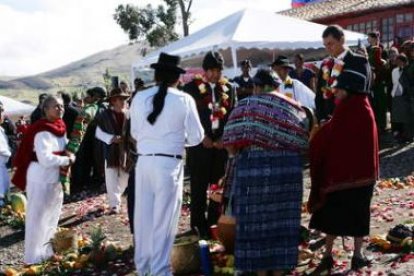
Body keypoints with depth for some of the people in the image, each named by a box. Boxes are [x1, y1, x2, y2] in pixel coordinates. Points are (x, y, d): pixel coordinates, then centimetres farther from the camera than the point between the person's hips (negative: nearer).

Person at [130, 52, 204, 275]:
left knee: (143, 215, 14)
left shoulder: (139, 98, 3)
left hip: (144, 162, 4)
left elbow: (135, 133, 12)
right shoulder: (184, 100, -6)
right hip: (169, 164, -4)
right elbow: (196, 137, -1)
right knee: (163, 218, 4)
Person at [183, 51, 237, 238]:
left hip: (222, 143, 3)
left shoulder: (228, 88, 10)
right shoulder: (192, 87, 1)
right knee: (198, 186, 0)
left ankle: (215, 222, 15)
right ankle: (198, 225, 9)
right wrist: (202, 137, -10)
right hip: (200, 144, -3)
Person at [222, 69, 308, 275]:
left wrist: (241, 154, 12)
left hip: (254, 170, -3)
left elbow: (231, 145, -8)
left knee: (256, 221, 7)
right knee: (282, 222, 11)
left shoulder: (246, 106, 0)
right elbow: (302, 144, 4)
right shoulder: (295, 108, 11)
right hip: (288, 171, 3)